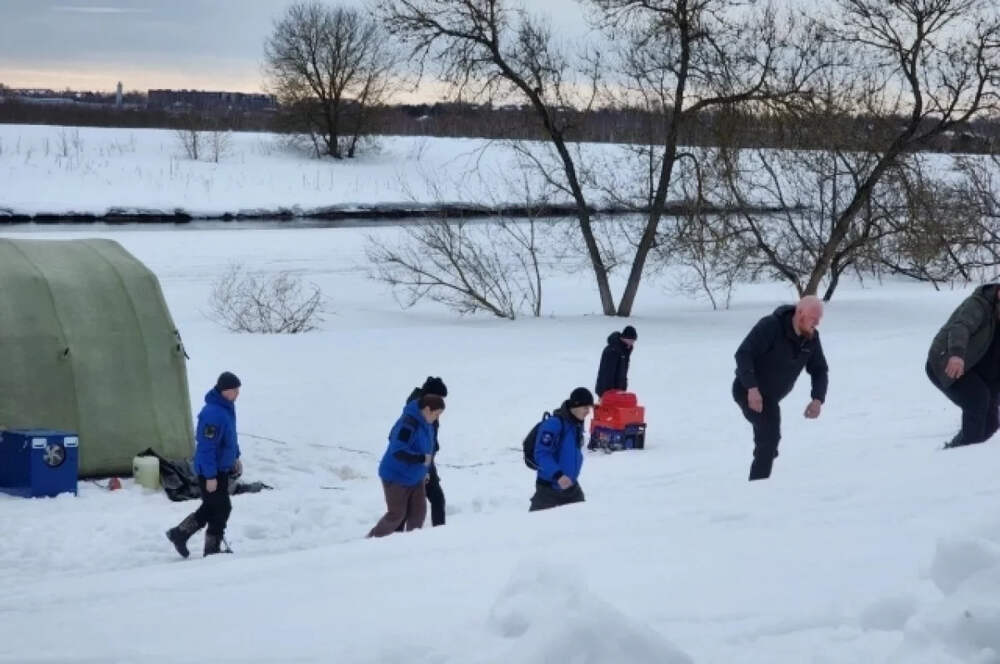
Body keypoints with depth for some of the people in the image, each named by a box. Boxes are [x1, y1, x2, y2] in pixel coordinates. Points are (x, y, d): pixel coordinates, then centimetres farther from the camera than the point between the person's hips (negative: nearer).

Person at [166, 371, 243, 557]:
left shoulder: (228, 406, 5)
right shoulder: (212, 414, -27)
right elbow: (206, 447, -26)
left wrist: (236, 457, 25)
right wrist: (210, 476, -24)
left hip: (223, 467, 10)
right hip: (211, 471, -10)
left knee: (211, 507, 18)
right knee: (221, 509, 0)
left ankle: (179, 534, 29)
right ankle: (212, 549, 14)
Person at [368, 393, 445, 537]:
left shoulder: (427, 424, 2)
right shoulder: (408, 424, -27)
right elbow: (398, 451, -32)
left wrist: (424, 470, 12)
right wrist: (422, 458, -26)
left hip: (415, 477, 8)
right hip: (396, 477, -8)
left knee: (418, 512, 5)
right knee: (397, 514, 1)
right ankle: (373, 538, 19)